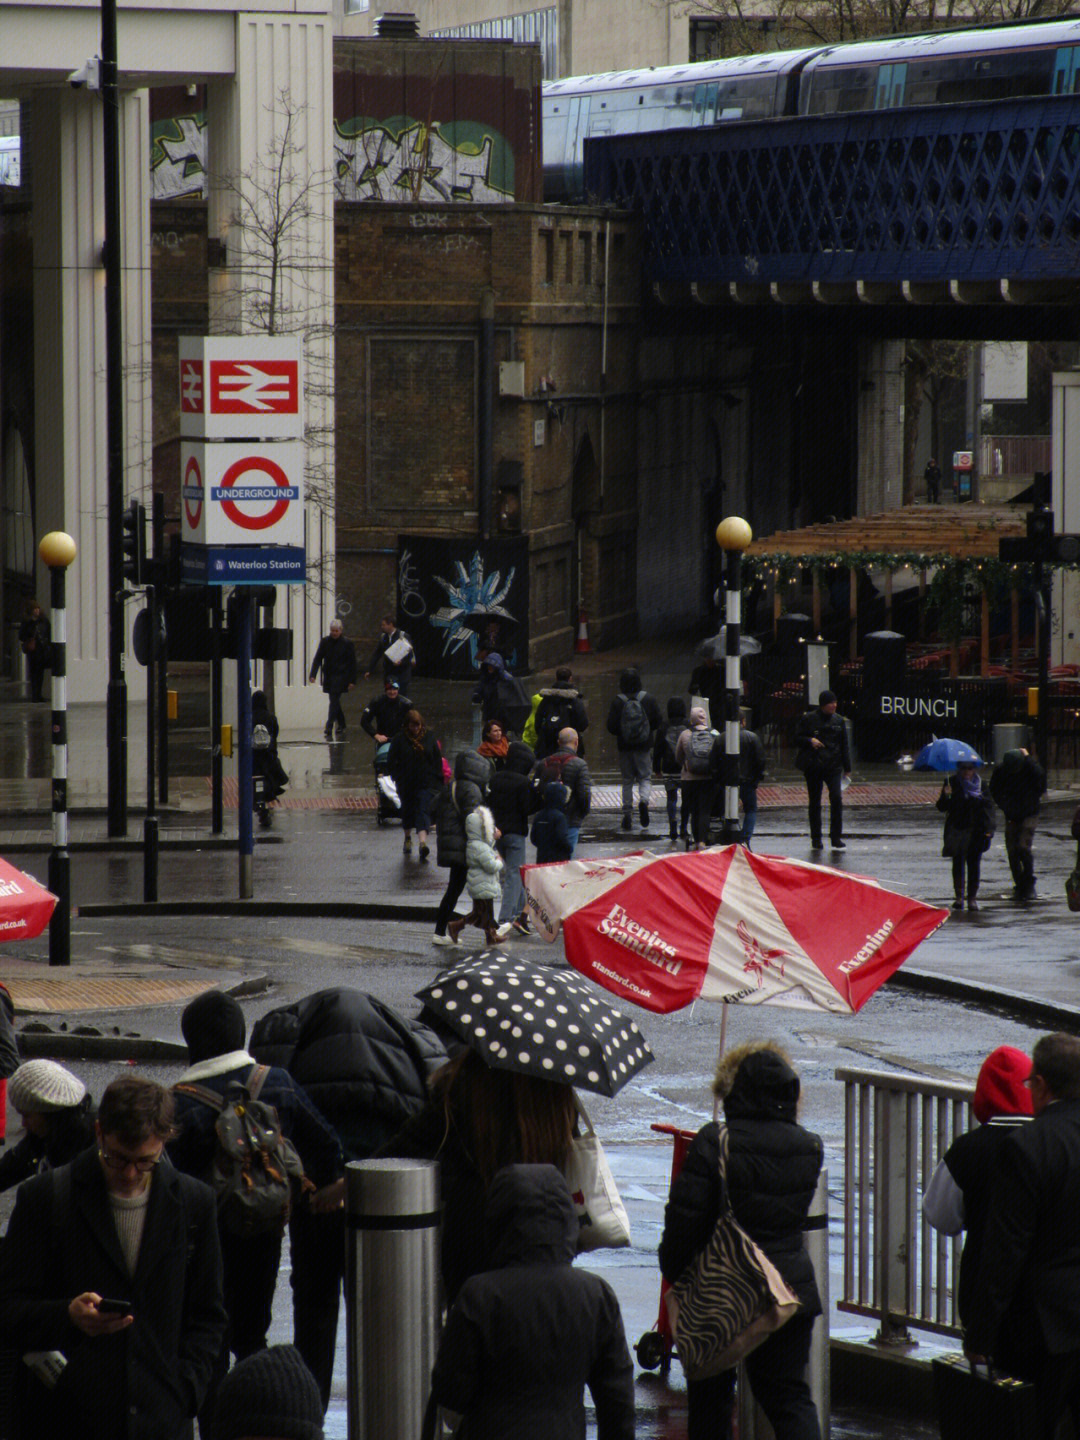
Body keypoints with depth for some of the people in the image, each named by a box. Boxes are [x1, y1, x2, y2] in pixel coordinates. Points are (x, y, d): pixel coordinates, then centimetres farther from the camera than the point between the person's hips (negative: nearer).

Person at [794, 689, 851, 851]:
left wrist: (847, 768, 10)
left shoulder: (838, 721, 8)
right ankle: (816, 839, 15)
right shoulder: (809, 719, 1)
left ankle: (836, 838, -8)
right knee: (815, 803, 5)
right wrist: (810, 741, -16)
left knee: (837, 798, -14)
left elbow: (844, 746, 12)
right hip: (813, 766, -1)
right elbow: (797, 738, 5)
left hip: (833, 765, 1)